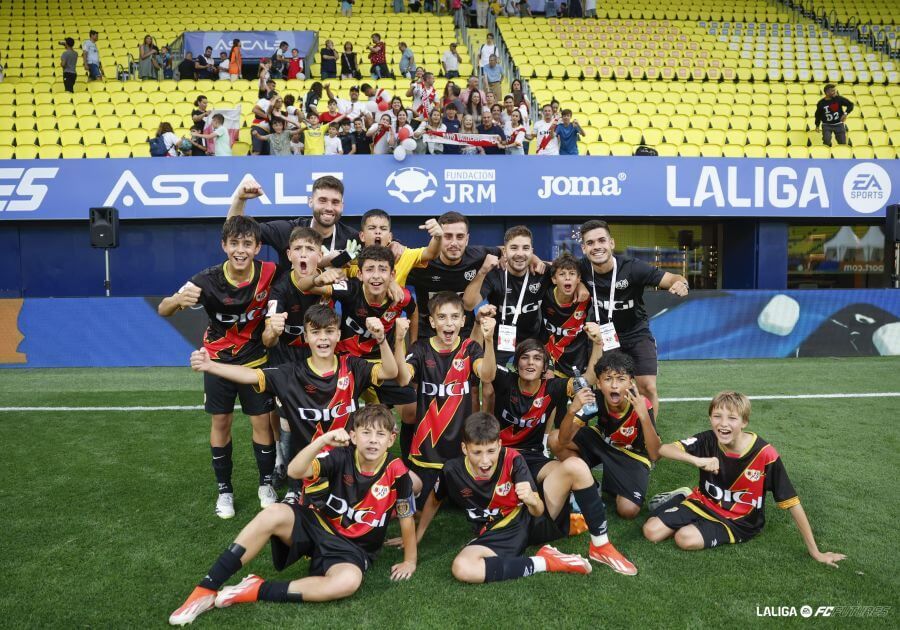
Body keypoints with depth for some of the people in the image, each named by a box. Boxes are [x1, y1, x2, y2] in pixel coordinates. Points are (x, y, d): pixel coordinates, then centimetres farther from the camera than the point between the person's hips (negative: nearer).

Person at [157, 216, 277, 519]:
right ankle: (224, 490, 24)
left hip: (255, 360, 0)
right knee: (221, 423, 7)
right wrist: (178, 300, -48)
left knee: (261, 421, 4)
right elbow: (163, 310, -24)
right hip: (218, 360, 0)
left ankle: (266, 484, 25)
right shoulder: (209, 279, -24)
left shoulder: (268, 273, -22)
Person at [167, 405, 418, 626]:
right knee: (274, 514, -28)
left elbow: (407, 518, -5)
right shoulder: (341, 455, -14)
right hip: (319, 526, 2)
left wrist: (410, 560, 3)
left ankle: (258, 591, -22)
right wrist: (324, 439, -43)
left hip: (353, 547, -2)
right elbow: (296, 470, -29)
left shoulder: (396, 471, -17)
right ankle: (205, 590, -19)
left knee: (349, 581, -38)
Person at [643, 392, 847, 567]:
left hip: (739, 520, -3)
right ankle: (684, 497, 16)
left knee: (686, 539, -29)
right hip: (705, 502, 3)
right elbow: (663, 449, -22)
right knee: (652, 531, -11)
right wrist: (696, 460, -40)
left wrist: (816, 553, -13)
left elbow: (792, 503, -17)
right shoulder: (708, 440, -14)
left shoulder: (764, 454, -23)